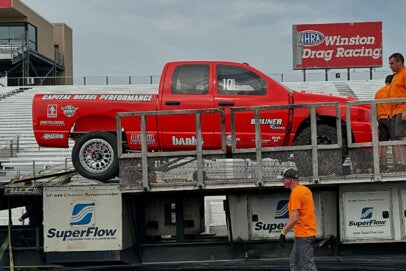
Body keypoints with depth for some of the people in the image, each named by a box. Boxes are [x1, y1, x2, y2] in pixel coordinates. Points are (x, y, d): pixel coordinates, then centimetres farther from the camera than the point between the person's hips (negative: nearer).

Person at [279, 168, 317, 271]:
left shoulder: (295, 193, -17)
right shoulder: (306, 190, 13)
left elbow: (294, 218, -24)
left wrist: (283, 233, -22)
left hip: (303, 234, -10)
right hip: (310, 231, 10)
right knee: (294, 261, 17)